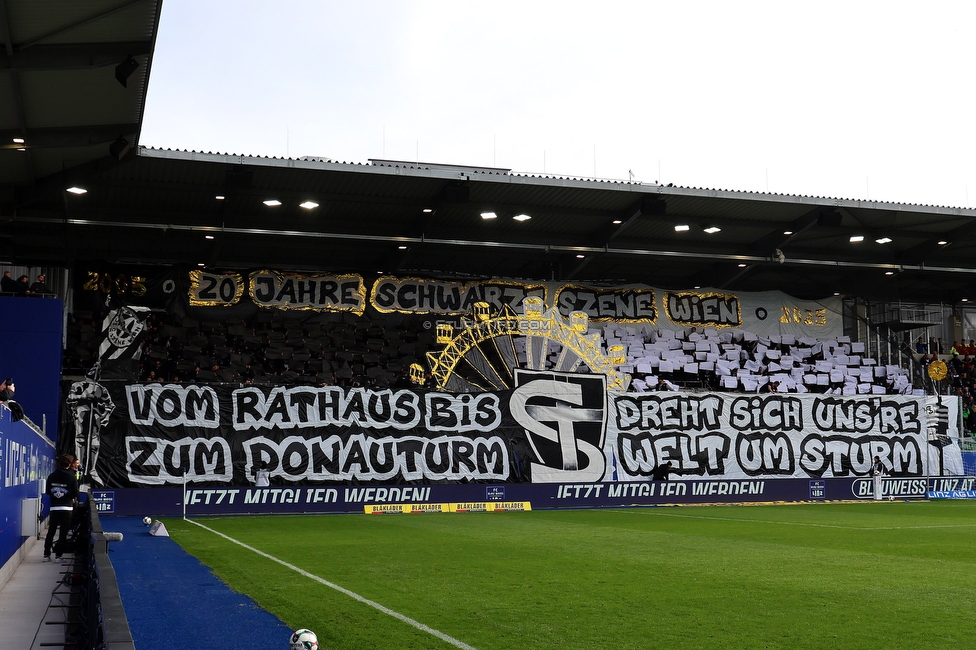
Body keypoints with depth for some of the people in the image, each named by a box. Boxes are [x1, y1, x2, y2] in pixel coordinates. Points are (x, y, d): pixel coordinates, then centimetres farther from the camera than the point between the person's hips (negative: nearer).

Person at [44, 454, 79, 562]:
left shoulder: (52, 476, 1)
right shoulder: (71, 477, -9)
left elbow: (48, 492, 7)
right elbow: (75, 494, -6)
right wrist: (73, 499, 14)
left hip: (54, 507, 3)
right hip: (67, 508, -3)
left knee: (51, 532, 12)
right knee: (63, 533, 3)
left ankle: (46, 555, 13)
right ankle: (58, 555, 1)